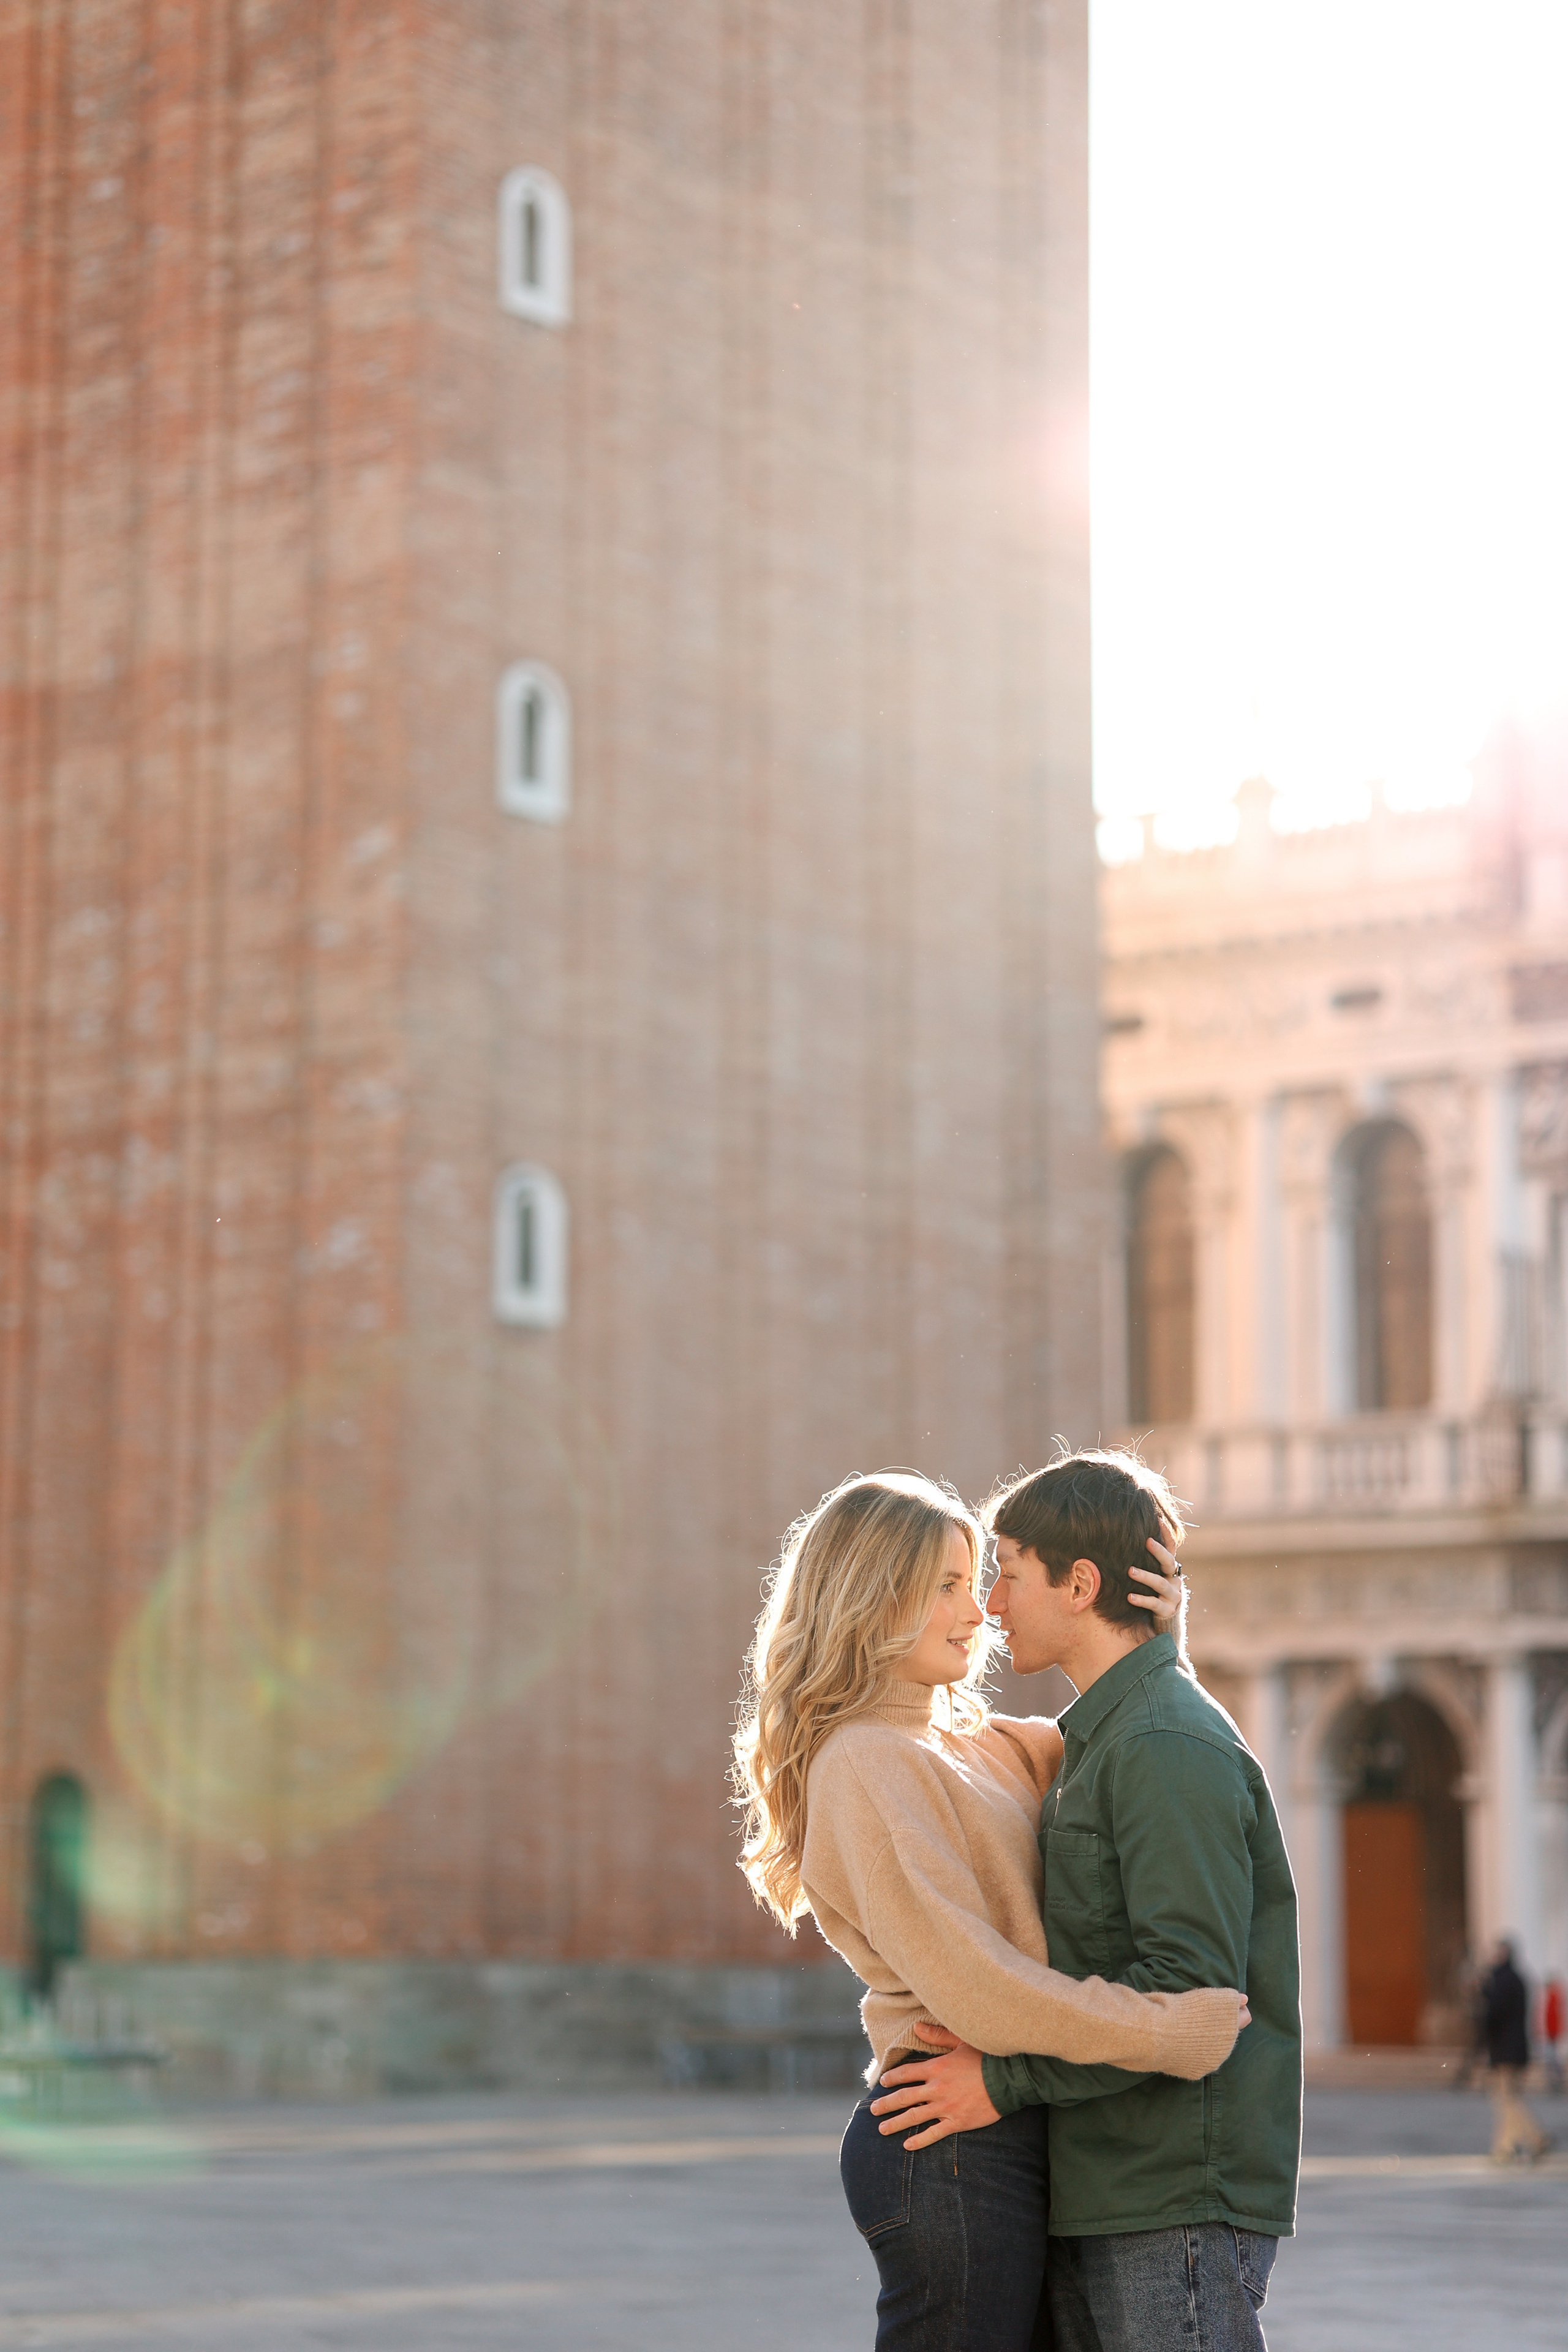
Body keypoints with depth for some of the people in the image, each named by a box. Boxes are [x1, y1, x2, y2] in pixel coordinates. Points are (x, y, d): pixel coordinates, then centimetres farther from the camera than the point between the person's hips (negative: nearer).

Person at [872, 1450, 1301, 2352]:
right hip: (1100, 2198, 10)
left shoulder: (1172, 1748, -13)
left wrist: (1008, 2081, -17)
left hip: (1180, 2203, -10)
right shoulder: (1103, 1740, 19)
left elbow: (1192, 1985, -21)